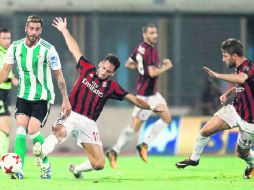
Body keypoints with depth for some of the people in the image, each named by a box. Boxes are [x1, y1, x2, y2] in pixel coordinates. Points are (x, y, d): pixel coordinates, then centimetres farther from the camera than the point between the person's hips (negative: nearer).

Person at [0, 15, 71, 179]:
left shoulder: (48, 49, -12)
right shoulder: (15, 47, -2)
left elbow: (59, 76, -4)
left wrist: (66, 100, -3)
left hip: (43, 97, -3)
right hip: (23, 96, 3)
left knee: (33, 130, -15)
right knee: (21, 129, -12)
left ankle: (46, 165, 7)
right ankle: (18, 170, -12)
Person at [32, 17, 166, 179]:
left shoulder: (111, 86, 8)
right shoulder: (87, 69, 8)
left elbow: (133, 99, 10)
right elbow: (75, 49, 15)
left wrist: (152, 107, 4)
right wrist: (64, 30, 21)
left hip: (88, 123, 2)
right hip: (71, 115, -2)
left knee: (99, 164, -5)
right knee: (59, 132, -38)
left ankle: (76, 169, 22)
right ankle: (42, 154, -57)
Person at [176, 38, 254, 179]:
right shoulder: (239, 68, 1)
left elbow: (240, 79, -50)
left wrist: (217, 75, -45)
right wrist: (228, 93, 7)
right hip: (235, 109, 7)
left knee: (241, 153, 7)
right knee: (207, 129, -9)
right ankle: (194, 158, 11)